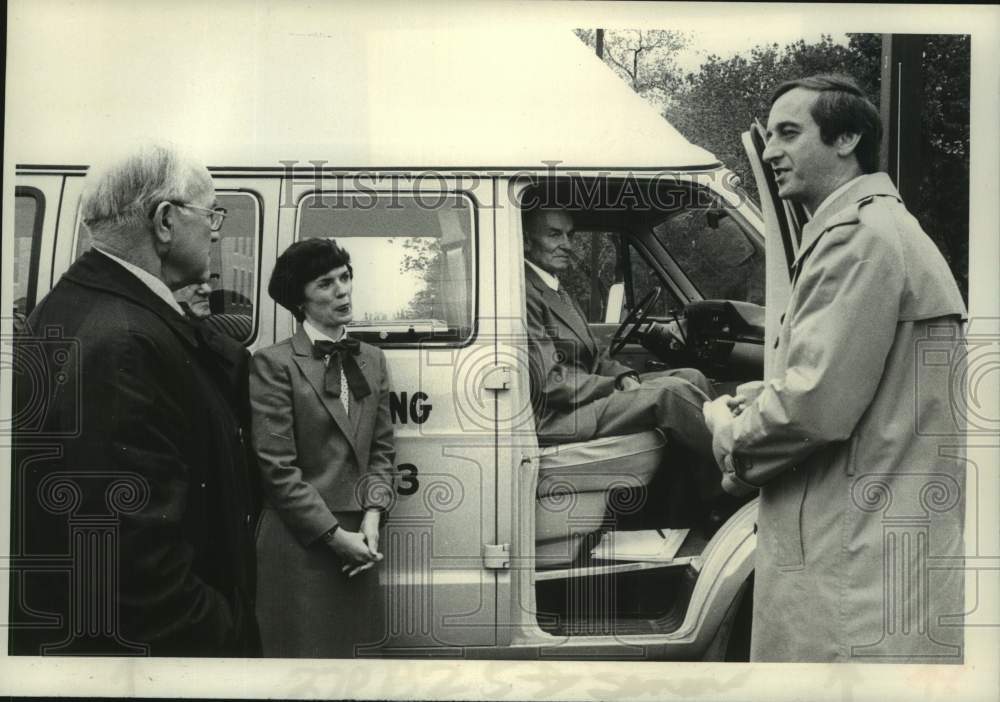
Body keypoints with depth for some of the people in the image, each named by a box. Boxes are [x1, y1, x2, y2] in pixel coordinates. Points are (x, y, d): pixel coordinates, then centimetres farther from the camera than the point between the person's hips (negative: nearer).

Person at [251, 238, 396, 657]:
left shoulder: (371, 360, 12)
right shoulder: (274, 364, -7)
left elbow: (382, 449, 11)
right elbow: (278, 467, -11)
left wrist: (372, 515, -5)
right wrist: (334, 535, -13)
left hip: (357, 542, 5)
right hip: (299, 545, -5)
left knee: (345, 648, 12)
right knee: (307, 650, 3)